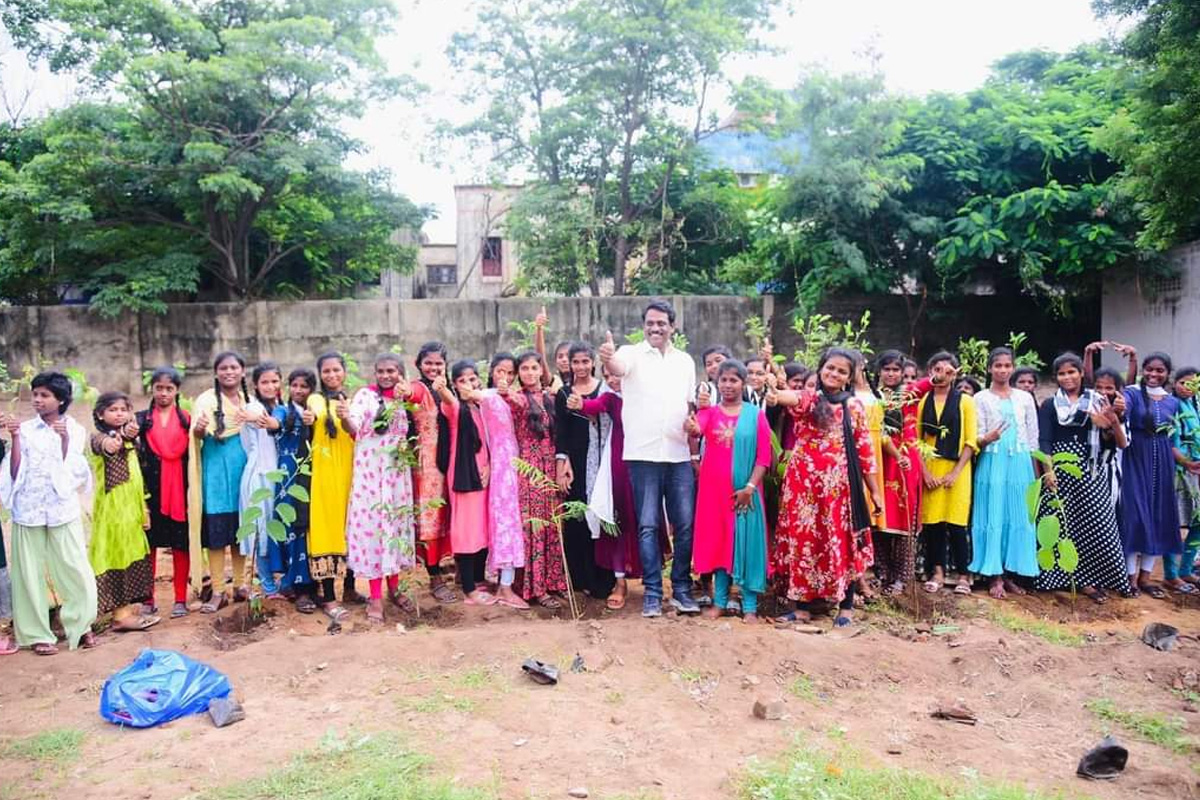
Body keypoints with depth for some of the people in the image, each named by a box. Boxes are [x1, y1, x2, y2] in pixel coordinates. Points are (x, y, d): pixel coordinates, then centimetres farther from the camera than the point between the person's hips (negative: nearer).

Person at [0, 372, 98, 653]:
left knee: (76, 570, -1)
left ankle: (80, 625, 14)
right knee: (31, 574, 5)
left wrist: (64, 438, -15)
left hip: (62, 510, -1)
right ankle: (37, 634, 15)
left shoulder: (74, 430, 3)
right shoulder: (25, 429, 3)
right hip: (28, 510, 1)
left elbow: (72, 472, -6)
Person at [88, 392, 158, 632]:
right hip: (112, 505, -8)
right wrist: (107, 444, -58)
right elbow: (100, 444, -35)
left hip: (132, 506, 8)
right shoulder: (100, 436, -8)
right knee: (116, 554, -5)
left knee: (133, 555, 10)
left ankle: (129, 606, 18)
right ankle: (120, 614, -2)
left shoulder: (128, 439, 15)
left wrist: (144, 508, 16)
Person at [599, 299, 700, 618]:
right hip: (643, 454, -3)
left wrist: (696, 448, 8)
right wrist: (608, 359, -50)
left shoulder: (685, 361, 13)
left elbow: (691, 406, 17)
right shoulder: (633, 353, -1)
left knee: (685, 524, 6)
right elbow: (619, 368, -25)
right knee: (648, 525, 1)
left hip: (680, 455, 4)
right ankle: (652, 593, 10)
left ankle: (681, 589, 18)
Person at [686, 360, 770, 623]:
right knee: (717, 541, 8)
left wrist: (750, 487, -10)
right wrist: (692, 428, -42)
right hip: (714, 489, 2)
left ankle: (750, 606, 9)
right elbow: (697, 429, -19)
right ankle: (719, 601, 19)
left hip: (745, 490, -2)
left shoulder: (756, 414, 1)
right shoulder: (708, 411, 4)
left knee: (746, 542, 1)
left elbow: (764, 456, -1)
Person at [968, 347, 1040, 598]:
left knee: (1019, 516, 3)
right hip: (992, 463, -3)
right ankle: (994, 577, 1)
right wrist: (988, 438, -24)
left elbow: (1033, 437, 13)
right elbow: (976, 438, -2)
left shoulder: (1025, 398, 11)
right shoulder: (981, 398, 3)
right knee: (993, 516, -4)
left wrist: (1033, 467, 8)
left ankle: (1010, 573, 12)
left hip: (1020, 464, 3)